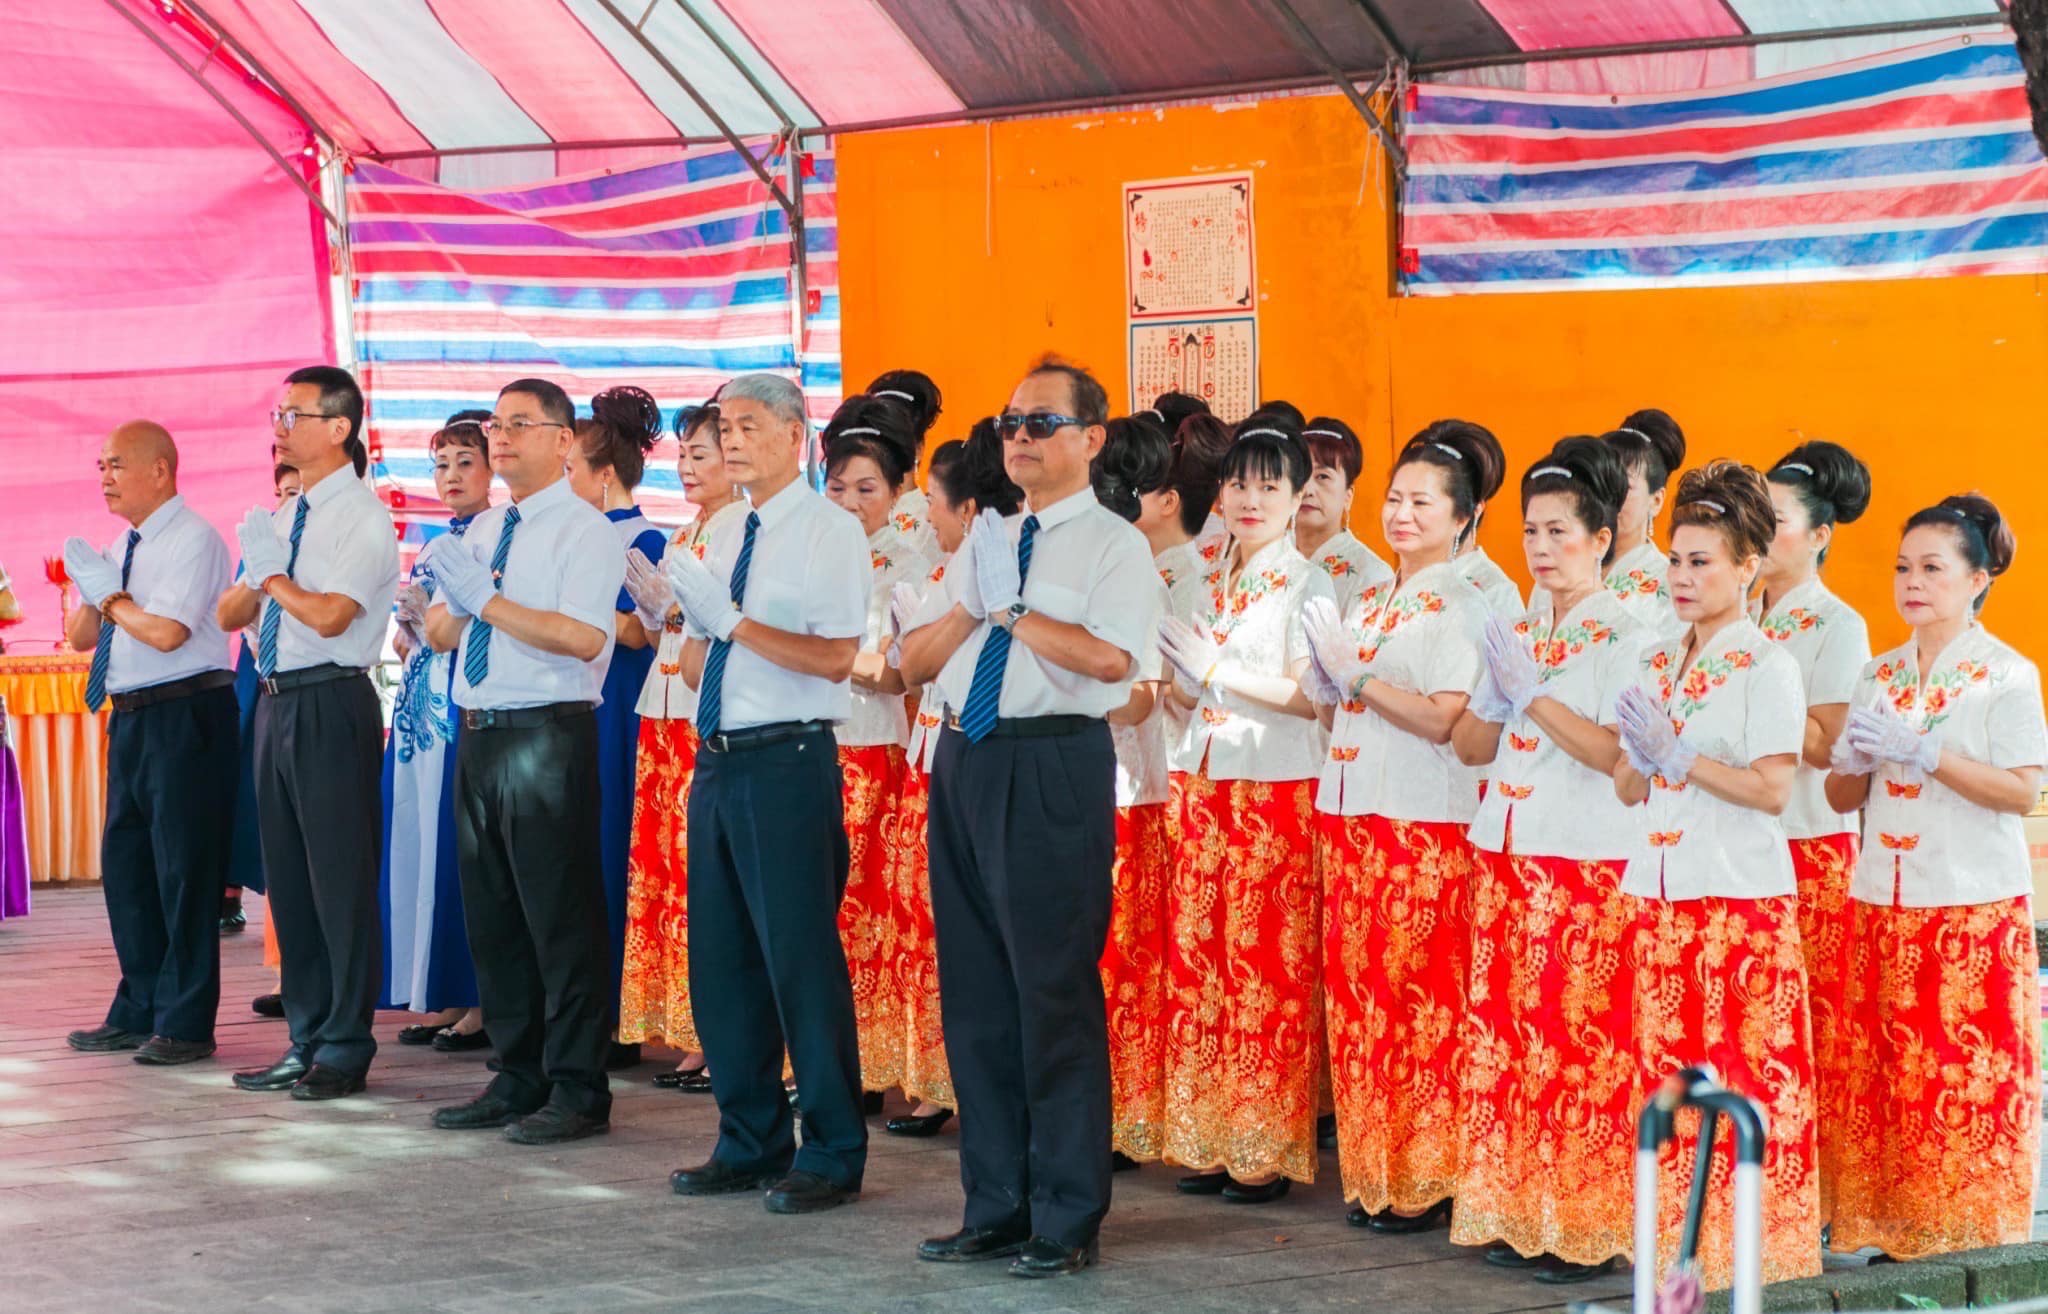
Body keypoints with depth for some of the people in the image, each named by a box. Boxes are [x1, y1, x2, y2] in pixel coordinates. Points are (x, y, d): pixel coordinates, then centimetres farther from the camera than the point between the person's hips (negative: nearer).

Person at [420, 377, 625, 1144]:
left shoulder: (583, 529, -8)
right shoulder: (483, 530, 16)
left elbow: (585, 636, -22)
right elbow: (440, 636, 17)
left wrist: (487, 598, -20)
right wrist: (447, 594, -5)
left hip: (548, 737, -8)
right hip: (479, 731, 8)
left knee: (561, 917, -5)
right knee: (491, 914, 13)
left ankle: (577, 1092, 2)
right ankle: (518, 1080, 23)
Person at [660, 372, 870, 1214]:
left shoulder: (828, 531, -6)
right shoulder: (726, 538, 17)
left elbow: (838, 657, -16)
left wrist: (734, 622, -19)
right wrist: (691, 622, -1)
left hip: (788, 763, -8)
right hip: (718, 760, 8)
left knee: (801, 957, -5)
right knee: (720, 958, 12)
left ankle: (832, 1156, 3)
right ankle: (750, 1143, 23)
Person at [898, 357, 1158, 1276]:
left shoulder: (1113, 544, -3)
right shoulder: (987, 538, 18)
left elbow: (1111, 657, -21)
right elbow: (915, 659, 15)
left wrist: (1009, 607, -12)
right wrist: (971, 604, -3)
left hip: (1054, 769, -7)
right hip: (965, 761, 7)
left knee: (1054, 991, -5)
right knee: (974, 991, 10)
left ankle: (1066, 1221, 3)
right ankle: (995, 1207, 19)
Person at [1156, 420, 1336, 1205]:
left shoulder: (1307, 585, -3)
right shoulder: (1210, 586, 15)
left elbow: (1311, 694, -11)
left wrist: (1219, 671, -16)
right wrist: (1178, 676, 0)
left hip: (1276, 791, -6)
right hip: (1202, 786, 6)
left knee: (1266, 965, -6)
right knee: (1196, 959, 4)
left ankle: (1267, 1149, 0)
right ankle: (1209, 1140, 12)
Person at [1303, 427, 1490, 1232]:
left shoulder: (1462, 607, -5)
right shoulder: (1368, 602, 17)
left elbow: (1445, 719, -15)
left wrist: (1358, 676, -14)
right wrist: (1327, 682, 1)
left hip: (1425, 824, -7)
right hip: (1351, 812, 7)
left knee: (1418, 997, -6)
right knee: (1355, 987, 7)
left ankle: (1425, 1182, 0)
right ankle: (1370, 1172, 14)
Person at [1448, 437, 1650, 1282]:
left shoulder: (1625, 638, -5)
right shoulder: (1517, 632, 14)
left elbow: (1619, 752, -16)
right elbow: (1472, 745, 13)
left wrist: (1537, 698, -18)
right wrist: (1498, 691, -4)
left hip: (1586, 863, -6)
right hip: (1506, 854, 7)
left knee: (1582, 1040, -5)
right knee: (1505, 1032, 7)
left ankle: (1588, 1225, 1)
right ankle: (1516, 1212, 15)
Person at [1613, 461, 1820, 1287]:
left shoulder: (1766, 666, -5)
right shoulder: (1658, 665, 13)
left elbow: (1773, 788, -13)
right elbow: (1627, 788, 12)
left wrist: (1679, 759, -16)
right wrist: (1640, 758, -9)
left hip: (1741, 896, -6)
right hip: (1659, 892, 6)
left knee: (1744, 1069, -5)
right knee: (1667, 1067, 7)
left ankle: (1747, 1240, 1)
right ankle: (1675, 1235, 14)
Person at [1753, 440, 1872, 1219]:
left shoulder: (1837, 627, -5)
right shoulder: (1739, 617, 12)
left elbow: (1826, 744, -13)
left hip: (1810, 844, -5)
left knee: (1809, 1016, -3)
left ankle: (1817, 1189, 4)